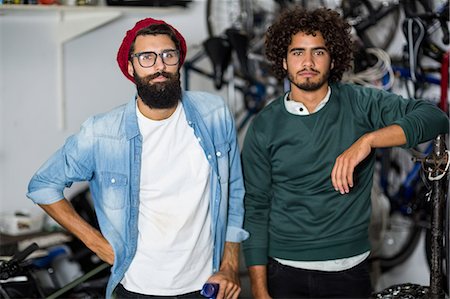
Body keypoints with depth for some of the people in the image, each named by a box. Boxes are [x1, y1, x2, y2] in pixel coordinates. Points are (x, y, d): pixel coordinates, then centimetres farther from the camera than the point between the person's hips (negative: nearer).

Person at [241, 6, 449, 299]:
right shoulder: (264, 126, -1)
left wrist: (367, 140, -27)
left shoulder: (361, 104, -2)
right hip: (285, 273, 0)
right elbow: (256, 208, 1)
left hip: (350, 270, 0)